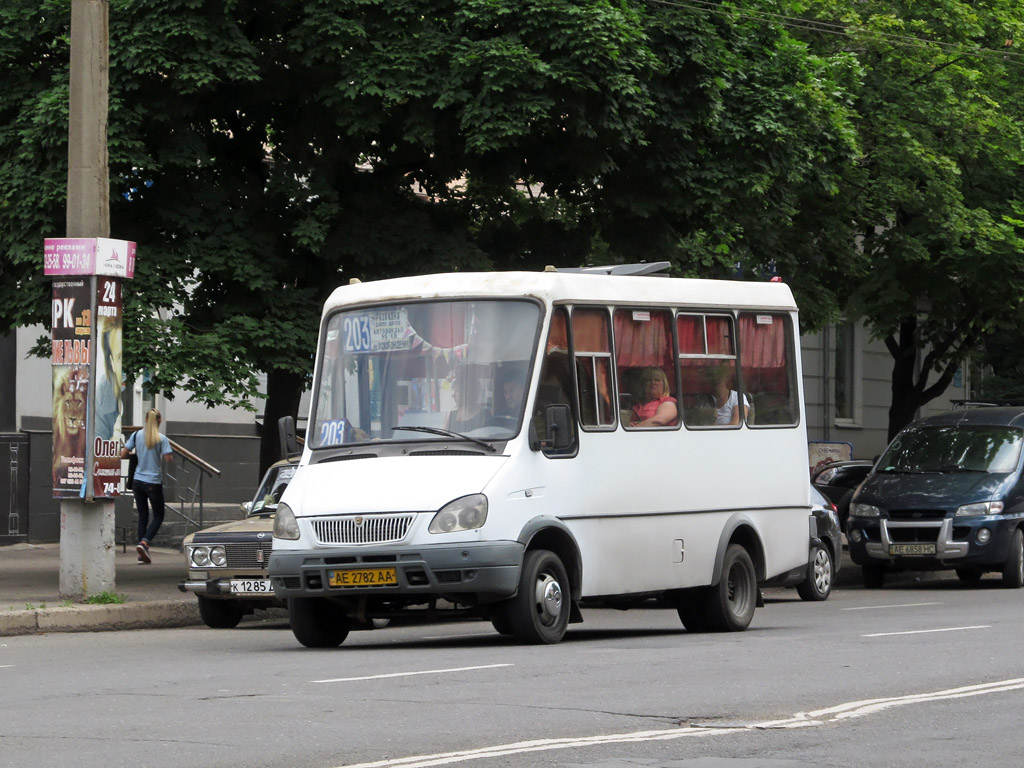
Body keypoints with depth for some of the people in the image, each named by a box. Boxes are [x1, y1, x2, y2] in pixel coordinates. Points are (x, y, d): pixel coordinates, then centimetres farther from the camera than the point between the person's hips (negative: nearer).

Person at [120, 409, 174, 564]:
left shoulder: (136, 435, 0)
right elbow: (169, 458, -15)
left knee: (143, 516, 12)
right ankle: (144, 542, -15)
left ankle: (142, 554, 9)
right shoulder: (162, 439, -10)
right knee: (158, 517, 9)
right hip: (154, 483, -4)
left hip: (138, 481, 4)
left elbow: (123, 455, 0)